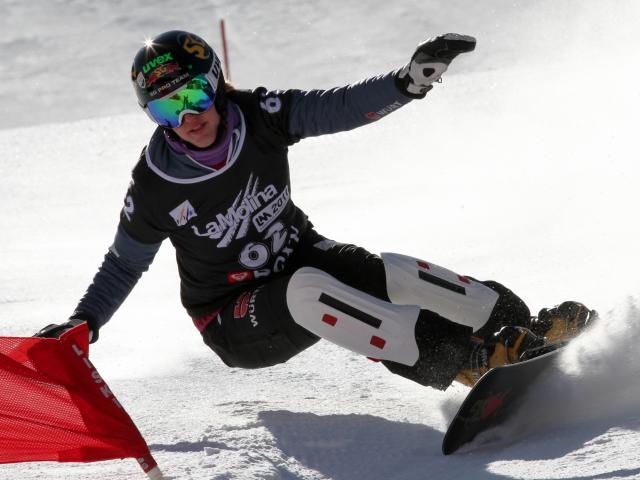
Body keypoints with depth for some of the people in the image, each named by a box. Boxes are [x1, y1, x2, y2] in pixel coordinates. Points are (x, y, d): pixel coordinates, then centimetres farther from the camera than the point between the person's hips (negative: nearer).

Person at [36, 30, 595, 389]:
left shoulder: (259, 117, -13)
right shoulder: (155, 188, -17)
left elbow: (342, 108, -16)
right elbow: (124, 264, -1)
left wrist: (411, 80, -32)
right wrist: (81, 323, -13)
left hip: (301, 254, 3)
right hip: (239, 326, -3)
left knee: (398, 276, -24)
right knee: (307, 290, -35)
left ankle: (524, 328, -15)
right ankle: (464, 360, -40)